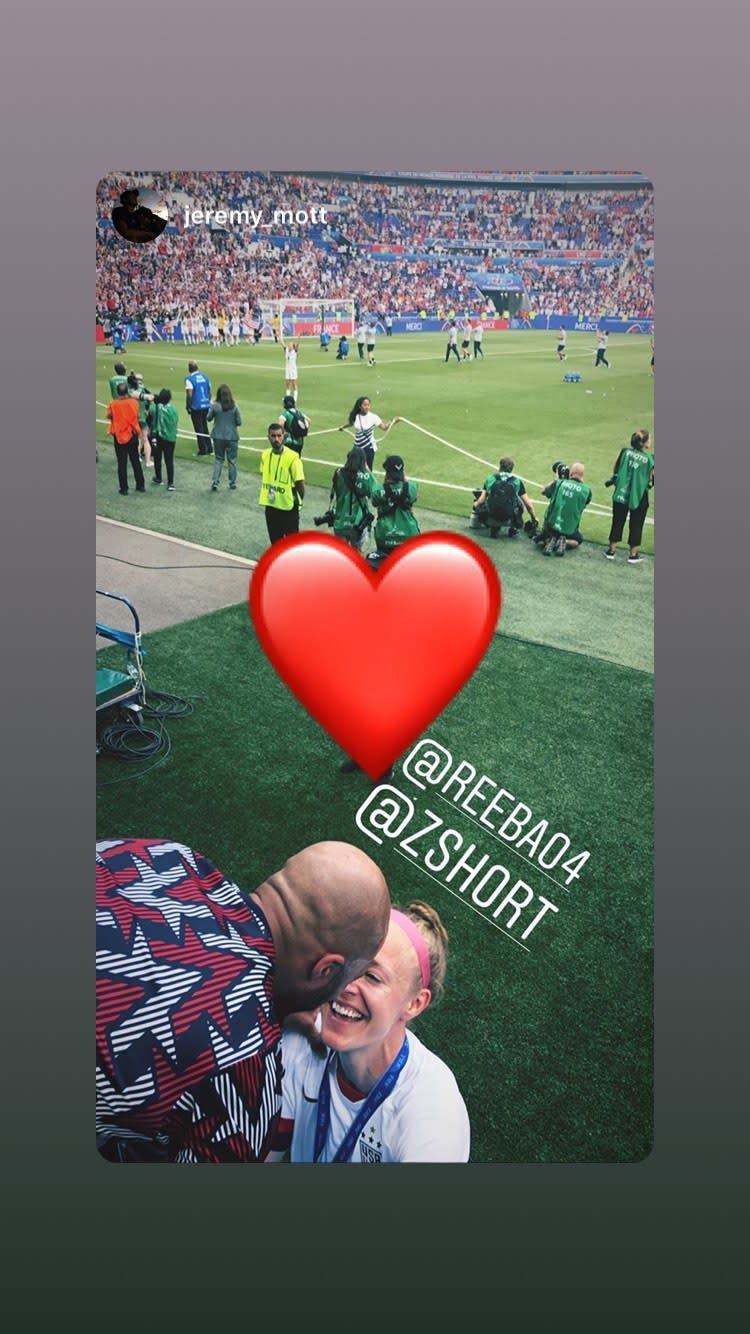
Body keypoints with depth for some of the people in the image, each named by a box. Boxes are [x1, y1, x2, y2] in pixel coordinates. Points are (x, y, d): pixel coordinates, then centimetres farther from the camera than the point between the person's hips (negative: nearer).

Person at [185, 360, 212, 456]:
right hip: (206, 406, 6)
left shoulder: (190, 379, -12)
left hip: (196, 407, -6)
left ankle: (202, 451, 4)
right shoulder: (205, 377, 6)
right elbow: (209, 391, 11)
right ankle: (209, 448, 19)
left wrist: (188, 406, -6)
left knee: (199, 429, 2)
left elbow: (189, 395, -16)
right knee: (205, 427, 18)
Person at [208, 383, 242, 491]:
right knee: (232, 460, 11)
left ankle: (215, 482, 1)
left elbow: (209, 418, 4)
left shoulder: (214, 406, -10)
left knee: (218, 460, 12)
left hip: (218, 437, 1)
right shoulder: (234, 407, -11)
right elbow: (239, 422, -7)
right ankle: (233, 483, 16)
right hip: (232, 437, -1)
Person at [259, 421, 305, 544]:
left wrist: (297, 501, -3)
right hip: (271, 506, 6)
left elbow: (300, 483, -14)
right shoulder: (265, 455, 0)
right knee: (275, 540, 17)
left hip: (288, 507, -5)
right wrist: (267, 494, 12)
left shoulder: (292, 457, -18)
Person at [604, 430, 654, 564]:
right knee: (636, 526, 10)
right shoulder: (650, 459, -13)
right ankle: (633, 555, 18)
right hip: (639, 497, -2)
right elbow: (652, 480, -7)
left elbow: (615, 469, 7)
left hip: (621, 494, 3)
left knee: (617, 522, 14)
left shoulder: (625, 451, -6)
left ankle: (611, 551, 21)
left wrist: (614, 478, 22)